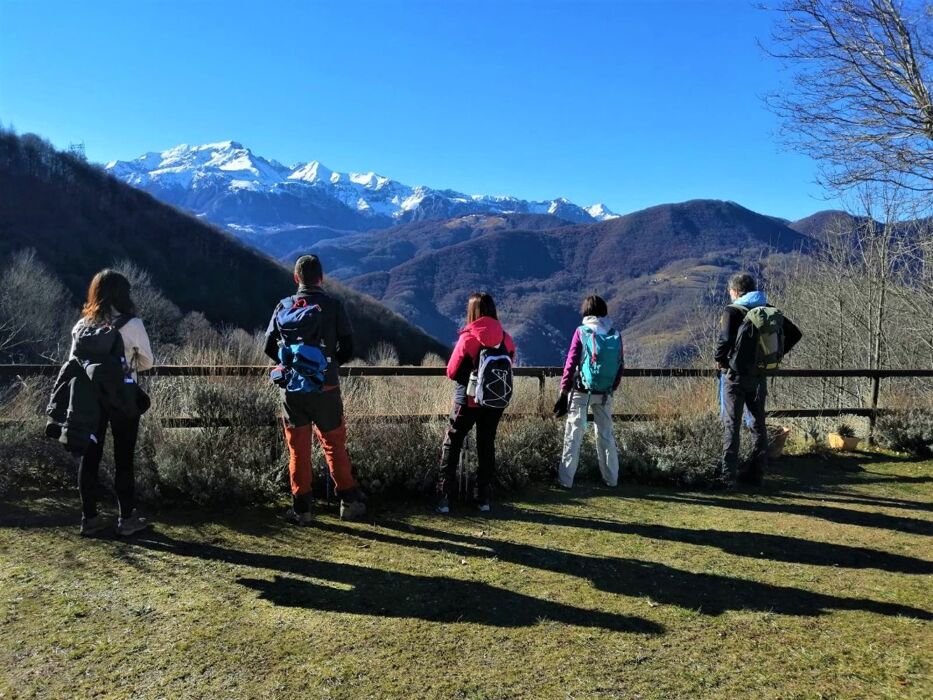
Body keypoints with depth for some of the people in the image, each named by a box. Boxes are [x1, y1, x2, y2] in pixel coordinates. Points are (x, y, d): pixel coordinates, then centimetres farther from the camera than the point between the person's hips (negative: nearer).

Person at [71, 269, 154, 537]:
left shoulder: (82, 325, 2)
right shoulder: (132, 324, -11)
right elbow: (147, 362, 0)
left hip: (89, 397, 4)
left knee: (90, 456, 10)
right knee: (123, 458, 4)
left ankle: (90, 518, 18)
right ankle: (127, 519, 11)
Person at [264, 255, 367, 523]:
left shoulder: (283, 307, 2)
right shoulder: (333, 306, -5)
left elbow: (270, 347, 7)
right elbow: (347, 350, -4)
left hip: (291, 389, 2)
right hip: (325, 389, -2)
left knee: (297, 448, 10)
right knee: (334, 444, 11)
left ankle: (301, 508, 15)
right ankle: (349, 501, 15)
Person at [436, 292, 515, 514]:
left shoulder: (468, 337, -14)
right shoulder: (505, 339, -3)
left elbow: (452, 372, -8)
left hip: (469, 400, -3)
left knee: (452, 445, 7)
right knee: (486, 446, 14)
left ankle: (444, 498, 4)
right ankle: (483, 498, 18)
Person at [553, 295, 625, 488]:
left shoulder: (582, 332, -7)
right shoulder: (615, 335, 3)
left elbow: (571, 363, -8)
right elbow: (621, 366, 5)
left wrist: (564, 392, -4)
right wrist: (612, 389, 15)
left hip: (581, 392, -3)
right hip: (605, 394, 3)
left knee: (574, 434, 2)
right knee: (606, 434, 15)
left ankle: (565, 479, 2)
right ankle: (611, 478, 21)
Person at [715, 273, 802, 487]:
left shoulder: (733, 311, -11)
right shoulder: (770, 311, 8)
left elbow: (725, 339, -25)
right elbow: (795, 334, 11)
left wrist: (719, 359, -7)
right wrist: (774, 356, 12)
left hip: (735, 374, -5)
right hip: (760, 375, 5)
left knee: (731, 425, -1)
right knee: (758, 424, 15)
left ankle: (728, 476, -1)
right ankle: (756, 472, 22)